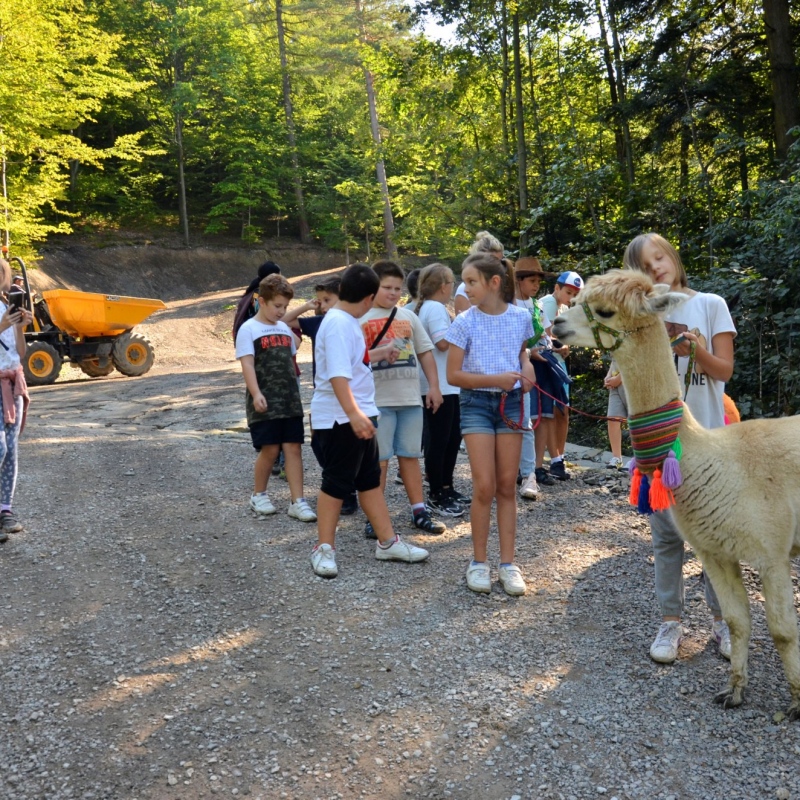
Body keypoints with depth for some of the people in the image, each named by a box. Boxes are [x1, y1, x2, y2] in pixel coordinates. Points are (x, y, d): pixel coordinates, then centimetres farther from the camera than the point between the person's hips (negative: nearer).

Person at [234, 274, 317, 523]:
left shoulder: (285, 328, 13)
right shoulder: (248, 329, -5)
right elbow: (247, 364, -13)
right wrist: (256, 394, -24)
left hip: (290, 401, 5)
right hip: (264, 403, -5)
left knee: (293, 448, 0)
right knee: (269, 449, -2)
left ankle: (298, 502, 2)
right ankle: (258, 495, 20)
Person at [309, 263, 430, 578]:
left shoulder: (347, 321, 12)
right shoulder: (338, 324, -19)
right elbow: (337, 374, -28)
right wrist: (354, 414, -34)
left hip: (359, 414, 10)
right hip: (340, 418, -10)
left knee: (370, 480, 14)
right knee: (336, 482, 0)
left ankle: (387, 543, 22)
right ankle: (324, 548, 13)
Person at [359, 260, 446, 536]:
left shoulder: (408, 316, 14)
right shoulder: (360, 318, -1)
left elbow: (425, 352, 16)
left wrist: (433, 386, 10)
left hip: (411, 399, 4)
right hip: (377, 400, -4)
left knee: (410, 455, 12)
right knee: (379, 459, 0)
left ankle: (419, 512, 20)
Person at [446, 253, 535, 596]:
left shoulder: (521, 317, 0)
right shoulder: (465, 322, -7)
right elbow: (453, 375, -7)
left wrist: (526, 367, -3)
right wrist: (495, 379, -18)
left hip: (511, 402, 2)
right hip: (477, 403, -2)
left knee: (507, 486, 5)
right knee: (484, 487, -7)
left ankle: (508, 563, 13)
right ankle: (479, 561, 9)